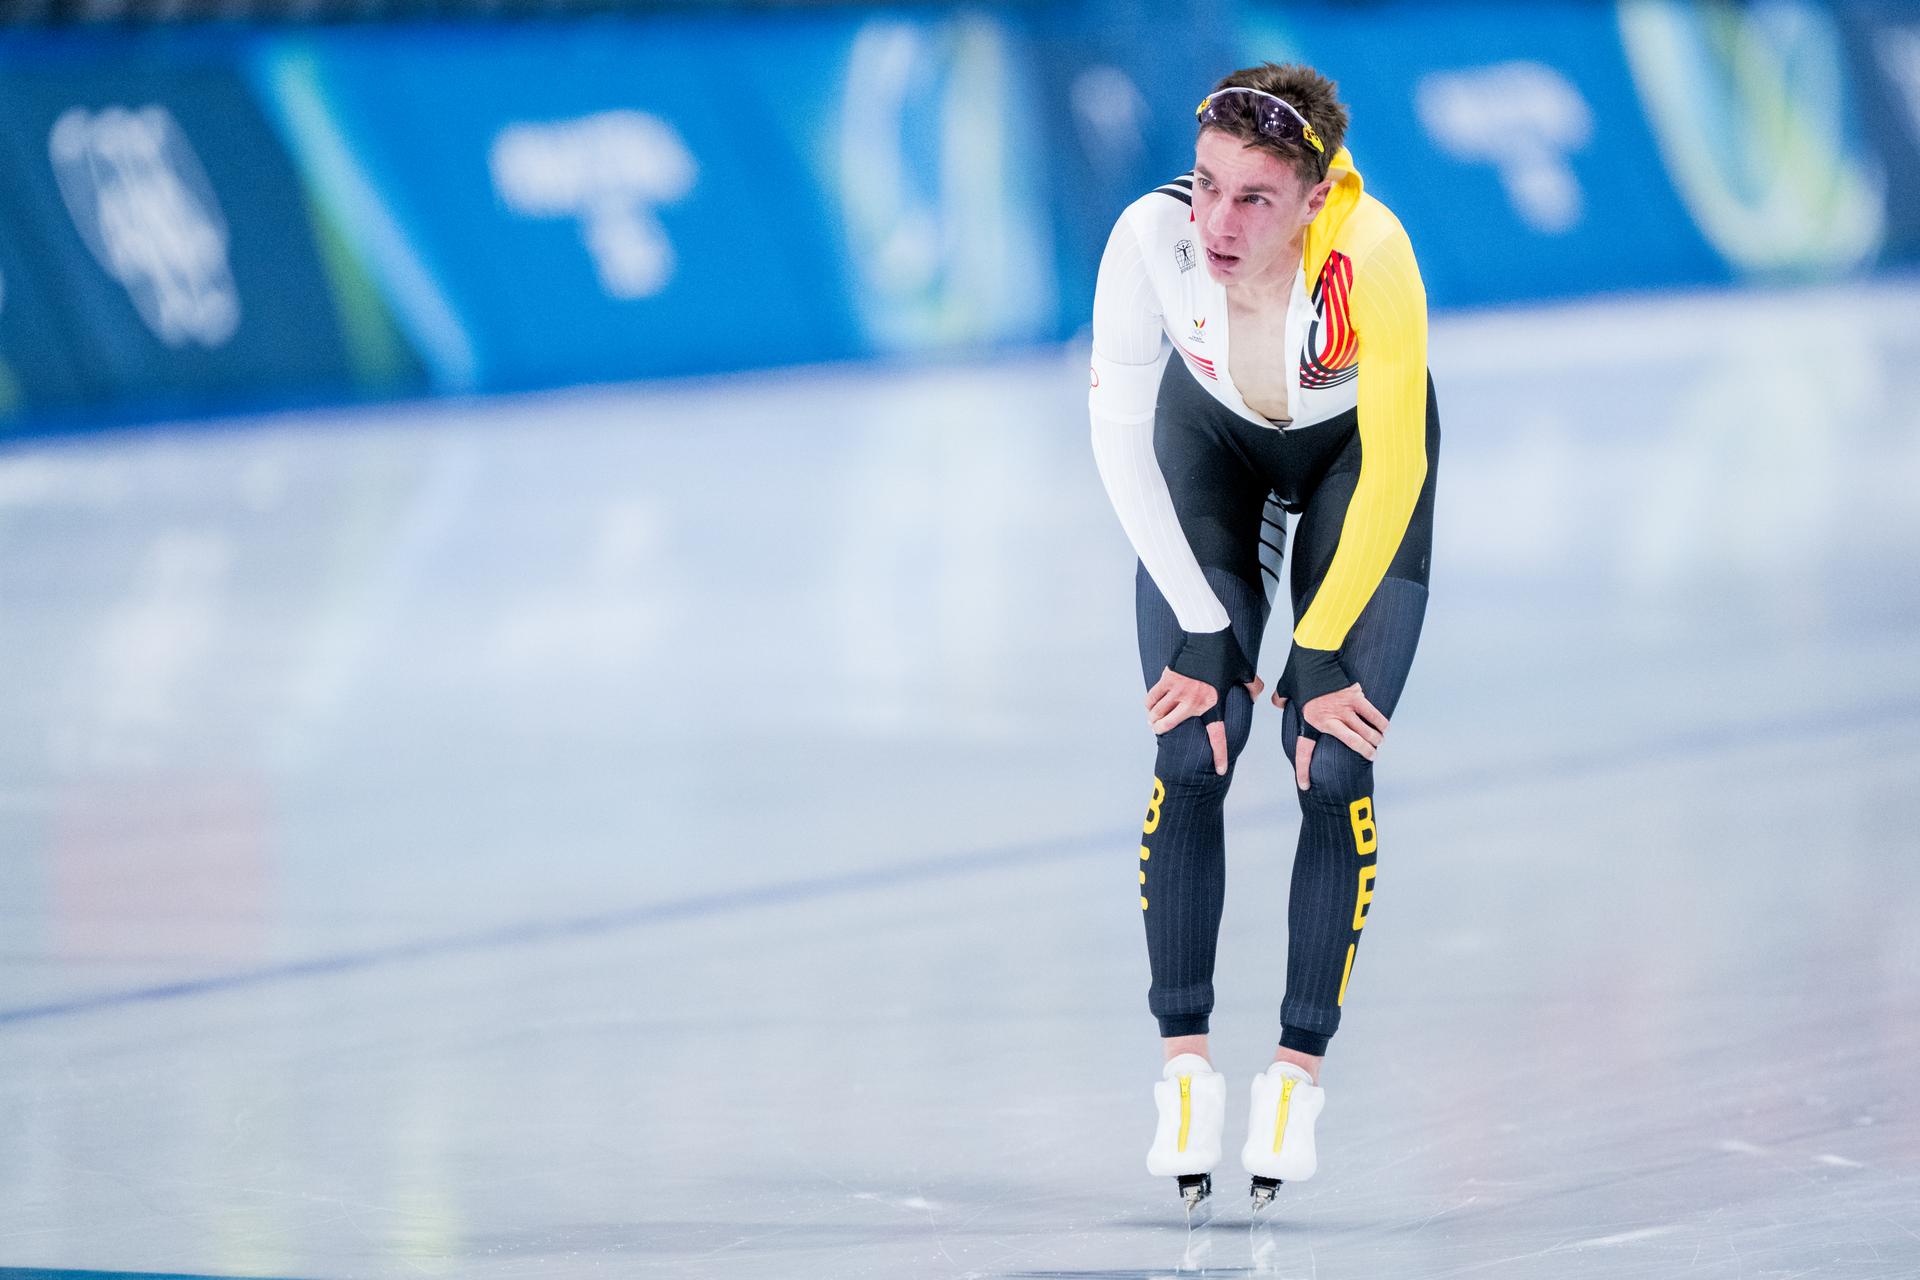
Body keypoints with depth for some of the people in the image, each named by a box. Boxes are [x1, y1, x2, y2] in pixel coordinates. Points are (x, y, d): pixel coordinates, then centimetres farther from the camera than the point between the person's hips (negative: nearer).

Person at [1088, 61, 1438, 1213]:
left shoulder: (1368, 257, -39)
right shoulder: (1152, 236, -34)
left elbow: (1395, 473, -27)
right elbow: (1120, 434, -21)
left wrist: (1321, 652, -19)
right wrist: (1204, 632, -19)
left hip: (1358, 452, -2)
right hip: (1213, 436, 2)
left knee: (1333, 763, -11)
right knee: (1191, 752, -10)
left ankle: (1300, 1073, 0)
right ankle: (1187, 1065, -2)